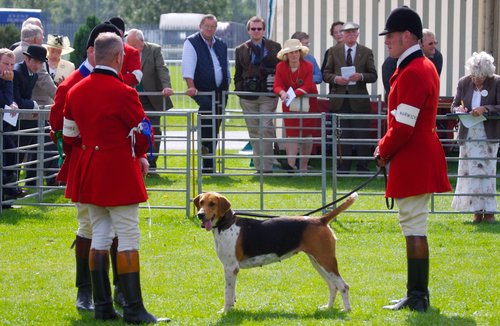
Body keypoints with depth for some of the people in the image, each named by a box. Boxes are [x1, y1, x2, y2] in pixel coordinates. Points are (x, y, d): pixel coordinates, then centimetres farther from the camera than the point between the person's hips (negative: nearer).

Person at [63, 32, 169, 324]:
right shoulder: (123, 93, -17)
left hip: (89, 173, 7)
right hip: (119, 173, -7)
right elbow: (142, 135, -8)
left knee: (100, 236, 13)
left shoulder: (75, 92, 4)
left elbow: (70, 135, 12)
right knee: (128, 238, -2)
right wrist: (140, 157, 12)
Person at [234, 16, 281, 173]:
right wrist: (240, 91, 3)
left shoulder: (274, 47, 8)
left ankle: (267, 167, -12)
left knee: (265, 129, -12)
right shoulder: (241, 50, 10)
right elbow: (238, 74, 13)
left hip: (268, 95, -2)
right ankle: (258, 167, 13)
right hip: (248, 97, 2)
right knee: (254, 133, 6)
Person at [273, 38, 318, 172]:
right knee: (292, 133, -9)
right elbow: (277, 85, -14)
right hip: (290, 104, 0)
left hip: (307, 104, 0)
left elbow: (308, 86, -19)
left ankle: (304, 166, 12)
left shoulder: (308, 66, -13)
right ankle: (291, 164, -18)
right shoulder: (281, 67, -8)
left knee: (307, 134, 4)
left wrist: (295, 93, -34)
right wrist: (282, 93, -37)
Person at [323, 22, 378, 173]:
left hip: (359, 100, -1)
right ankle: (344, 167, 8)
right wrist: (335, 78, -13)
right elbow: (326, 74, 8)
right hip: (340, 99, 1)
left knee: (362, 135, -1)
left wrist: (361, 76, -15)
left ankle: (362, 167, 5)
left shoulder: (366, 52, 6)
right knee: (342, 135, 2)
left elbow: (373, 75, 4)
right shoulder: (334, 51, 9)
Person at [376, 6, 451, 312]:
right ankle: (417, 295, 19)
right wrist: (386, 148, 12)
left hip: (412, 161, -10)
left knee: (414, 229, -6)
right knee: (415, 228, 14)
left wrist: (384, 152, -6)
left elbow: (404, 127, -22)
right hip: (423, 159, 10)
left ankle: (418, 297, -4)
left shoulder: (412, 73, -20)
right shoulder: (425, 66, 14)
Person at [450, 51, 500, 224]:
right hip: (468, 134, 3)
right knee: (470, 172, 2)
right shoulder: (464, 83, 3)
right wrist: (458, 109, -12)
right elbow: (454, 105, 11)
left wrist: (485, 109, -23)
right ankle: (477, 211, 9)